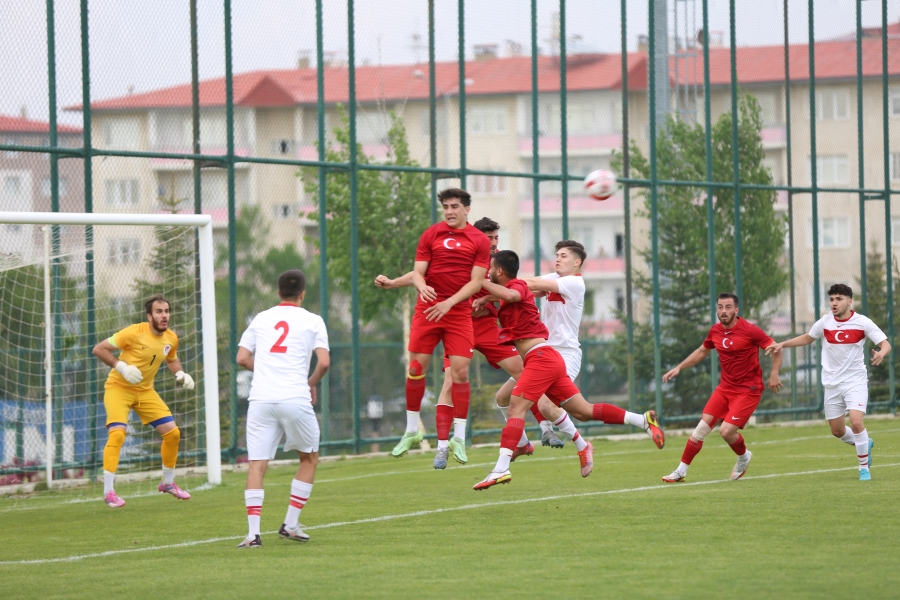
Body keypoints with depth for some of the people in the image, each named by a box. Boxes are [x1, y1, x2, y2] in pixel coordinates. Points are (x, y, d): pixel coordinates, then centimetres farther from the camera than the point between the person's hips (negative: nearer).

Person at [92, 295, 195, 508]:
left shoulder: (171, 338, -2)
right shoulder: (134, 333, -21)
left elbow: (171, 359, 21)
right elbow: (99, 349, -17)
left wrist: (180, 374, 0)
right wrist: (121, 366, -27)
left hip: (145, 391, 6)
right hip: (118, 387, -6)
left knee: (173, 433, 3)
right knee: (117, 433, -24)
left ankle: (168, 482, 24)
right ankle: (108, 492, -17)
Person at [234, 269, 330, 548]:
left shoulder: (261, 319, 15)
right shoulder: (312, 321, 6)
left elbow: (242, 358, 12)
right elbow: (324, 362, -3)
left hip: (260, 399, 2)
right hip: (295, 398, -2)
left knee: (257, 465, -1)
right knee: (309, 459, 18)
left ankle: (253, 532, -15)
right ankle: (290, 524, 13)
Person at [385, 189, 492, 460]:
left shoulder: (479, 241, 3)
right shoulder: (431, 234, 7)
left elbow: (476, 282, -3)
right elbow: (417, 272, 3)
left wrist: (449, 302, -15)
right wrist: (421, 286, -20)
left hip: (459, 313, -1)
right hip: (427, 310, 1)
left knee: (460, 371, -7)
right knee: (416, 368, -1)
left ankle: (459, 438, 1)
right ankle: (412, 431, 14)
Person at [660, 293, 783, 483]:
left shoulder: (749, 331, -16)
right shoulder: (715, 331, 3)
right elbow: (701, 352, 21)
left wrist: (774, 373, -24)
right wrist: (679, 368, 16)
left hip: (748, 390, -6)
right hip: (725, 387, 6)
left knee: (727, 431, -17)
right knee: (702, 428, -2)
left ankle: (744, 457, 16)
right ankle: (681, 471, 7)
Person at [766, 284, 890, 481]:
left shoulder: (862, 322, -11)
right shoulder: (825, 322, 0)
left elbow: (885, 344, -13)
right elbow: (807, 338, 19)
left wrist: (881, 353, -36)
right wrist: (782, 344, 9)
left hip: (855, 381, -4)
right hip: (832, 383, 4)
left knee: (856, 421, -23)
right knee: (837, 431, 8)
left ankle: (864, 467, -5)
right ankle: (865, 444, 40)